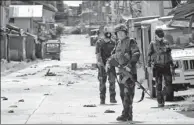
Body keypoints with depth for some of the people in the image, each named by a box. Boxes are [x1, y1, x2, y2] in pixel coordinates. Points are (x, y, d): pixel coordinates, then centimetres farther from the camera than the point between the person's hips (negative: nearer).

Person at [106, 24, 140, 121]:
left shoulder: (131, 42, -6)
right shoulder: (118, 44, 17)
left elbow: (136, 55, -14)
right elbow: (114, 56, 26)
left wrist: (129, 66, -23)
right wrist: (109, 62, 7)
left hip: (130, 71, -8)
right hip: (121, 72, 8)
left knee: (128, 93, -12)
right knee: (122, 93, 10)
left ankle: (125, 114, -15)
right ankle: (129, 115, 17)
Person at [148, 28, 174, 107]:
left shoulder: (166, 43, 12)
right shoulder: (152, 44, 2)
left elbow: (169, 54, 19)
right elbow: (149, 55, 1)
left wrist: (172, 64, 16)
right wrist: (149, 65, -6)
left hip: (166, 66, 3)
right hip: (157, 67, -3)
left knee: (169, 84, -3)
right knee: (159, 85, -1)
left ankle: (162, 94, 22)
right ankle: (160, 102, 6)